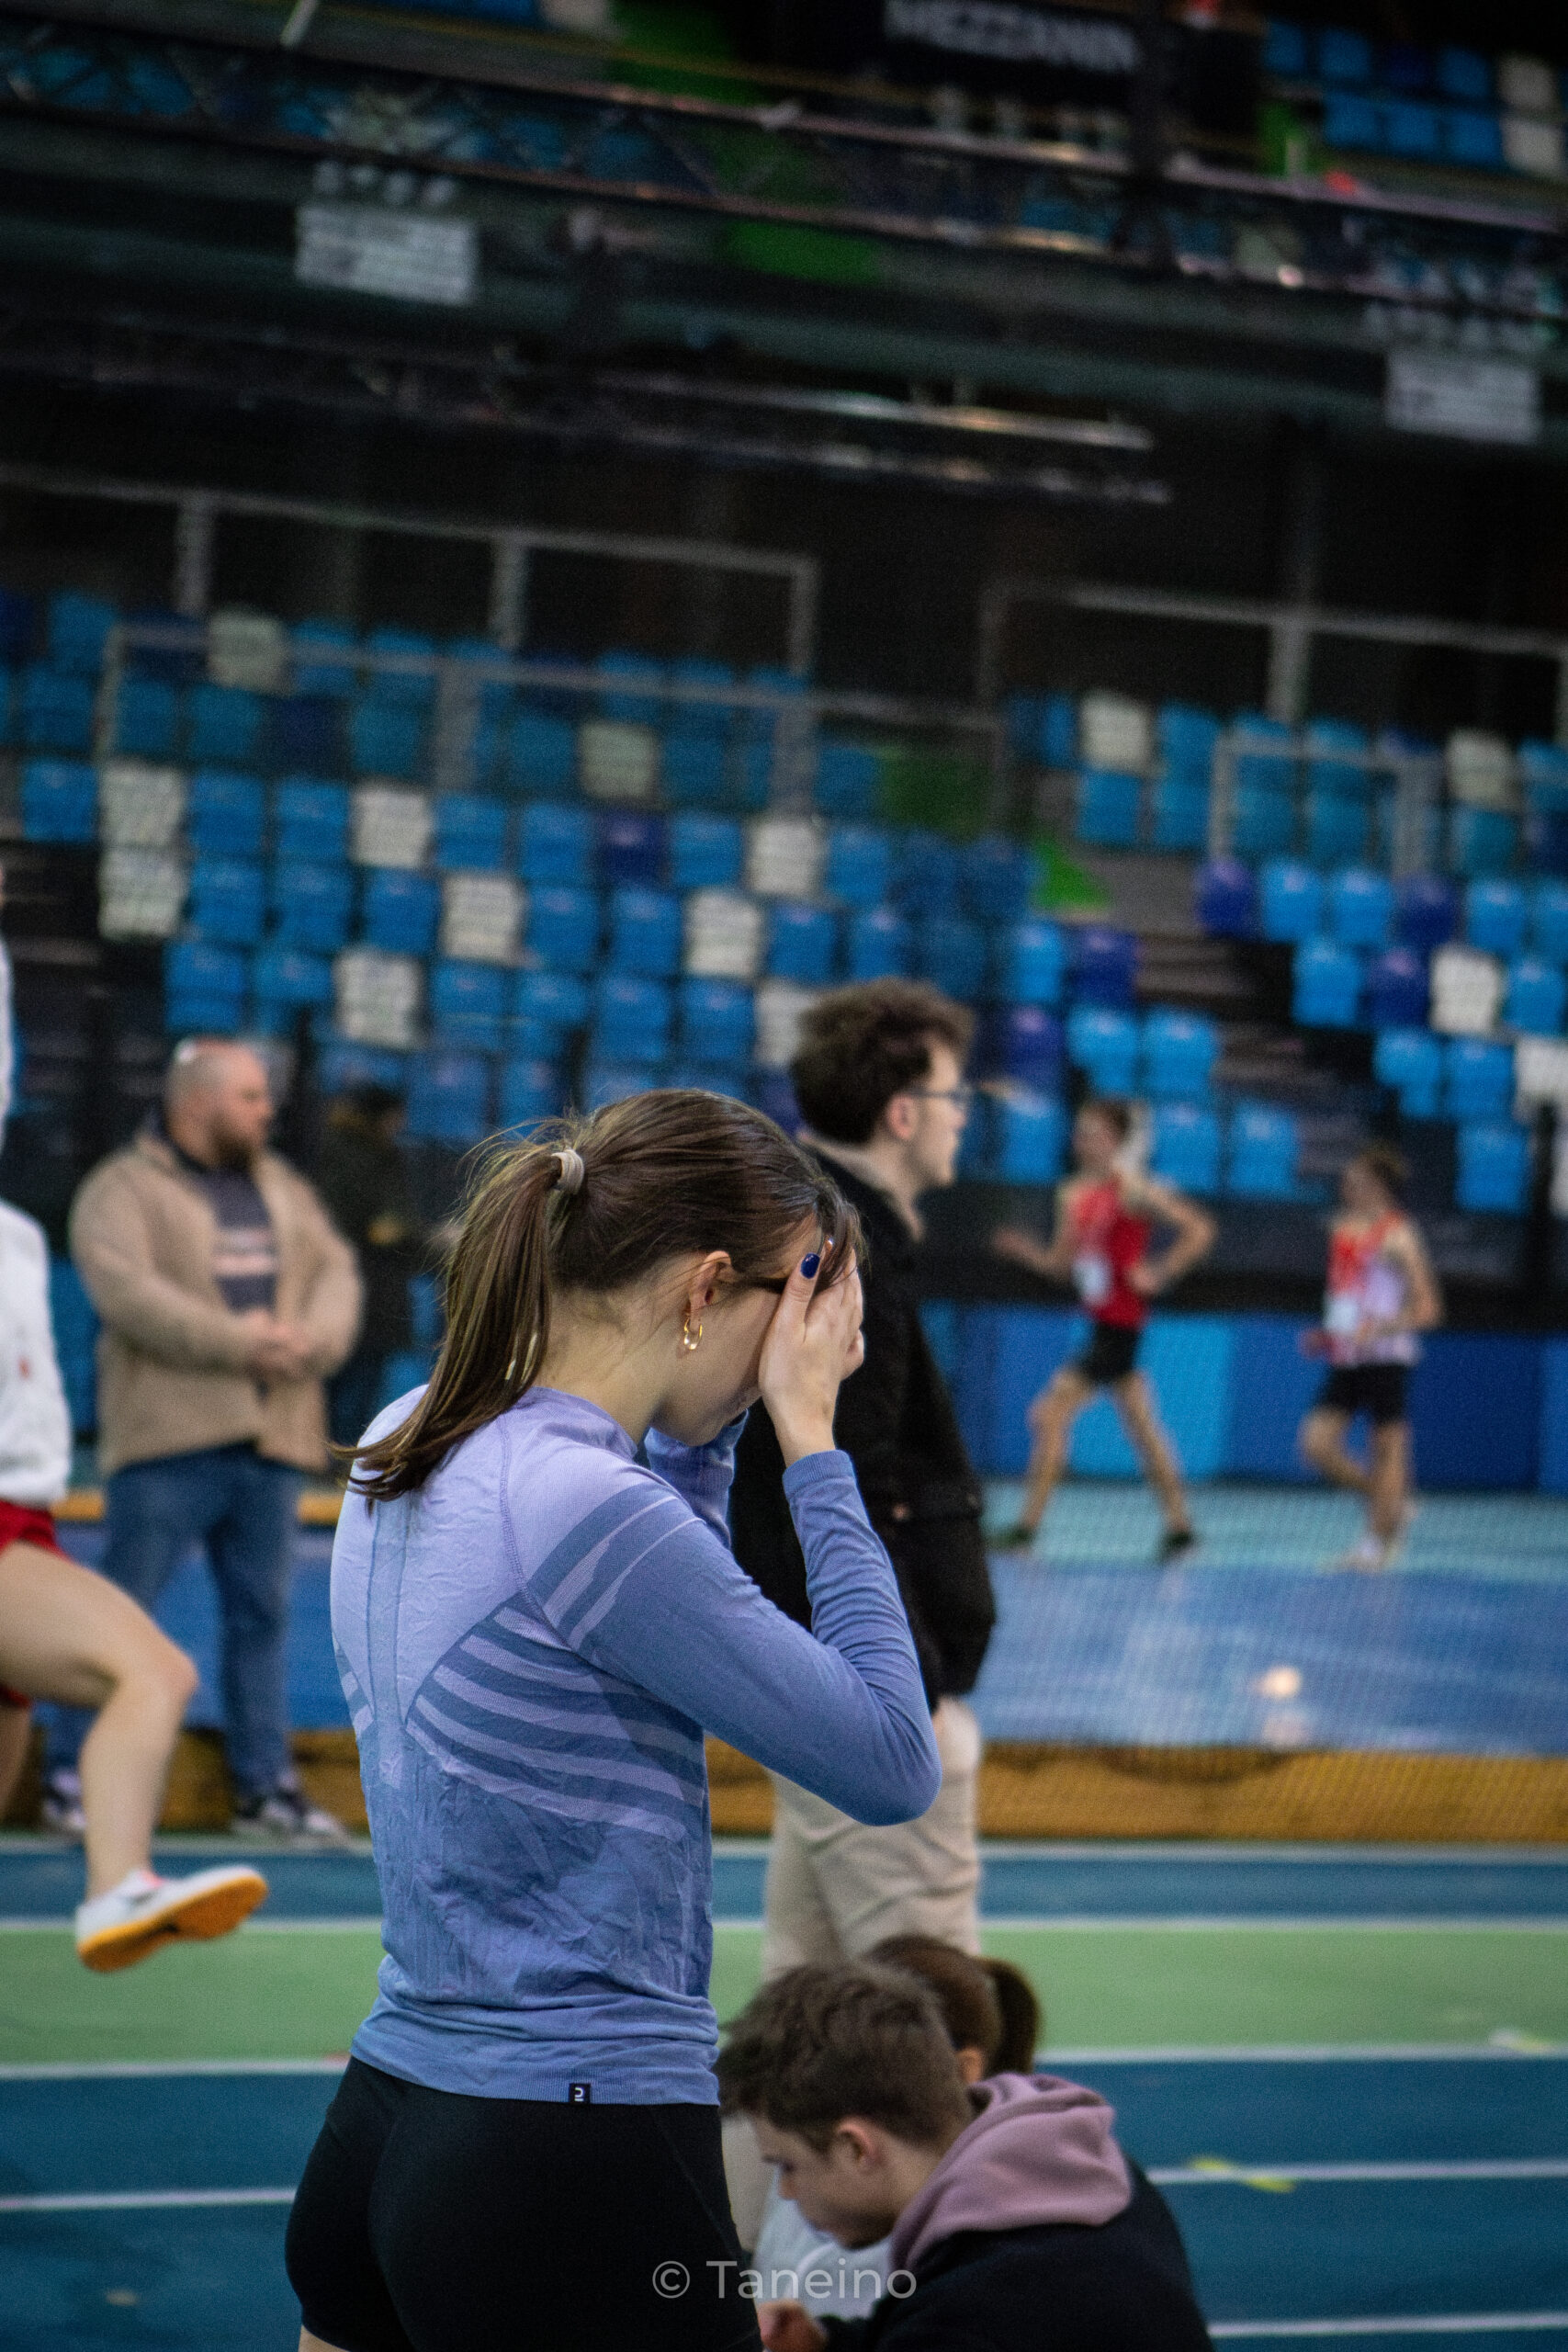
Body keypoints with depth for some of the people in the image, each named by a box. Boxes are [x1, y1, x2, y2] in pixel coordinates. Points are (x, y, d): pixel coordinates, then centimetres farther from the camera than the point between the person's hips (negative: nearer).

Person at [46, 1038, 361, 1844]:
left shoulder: (281, 1188, 19)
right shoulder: (121, 1191, -2)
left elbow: (335, 1272, 11)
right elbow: (126, 1292, -17)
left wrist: (310, 1340, -11)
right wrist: (238, 1343, -21)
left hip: (269, 1443, 6)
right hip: (169, 1441, -6)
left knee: (261, 1614, 9)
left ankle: (265, 1785, 14)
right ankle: (72, 1777, 3)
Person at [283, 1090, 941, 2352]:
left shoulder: (407, 1448, 6)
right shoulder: (584, 1505, -21)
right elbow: (893, 1765, -14)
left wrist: (709, 1420, 13)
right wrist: (811, 1437, -10)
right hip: (581, 2177, -9)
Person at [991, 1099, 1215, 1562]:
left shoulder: (1132, 1190, -12)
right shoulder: (1072, 1195, 10)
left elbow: (1199, 1231, -14)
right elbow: (1060, 1264, 13)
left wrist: (1158, 1275, -15)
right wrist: (1020, 1248, -5)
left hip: (1120, 1326, -9)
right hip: (1101, 1325, 9)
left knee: (1050, 1413, -13)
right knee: (1141, 1428, 15)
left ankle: (1027, 1526, -10)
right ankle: (1179, 1525, 25)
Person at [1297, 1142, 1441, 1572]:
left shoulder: (1398, 1237, -9)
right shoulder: (1343, 1228, 13)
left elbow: (1428, 1310, -12)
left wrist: (1379, 1327, -24)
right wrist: (1326, 1335, 14)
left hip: (1386, 1357, -7)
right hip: (1345, 1359, 8)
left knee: (1387, 1448, 0)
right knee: (1317, 1443, -1)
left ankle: (1377, 1542, 10)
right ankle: (1392, 1505, 16)